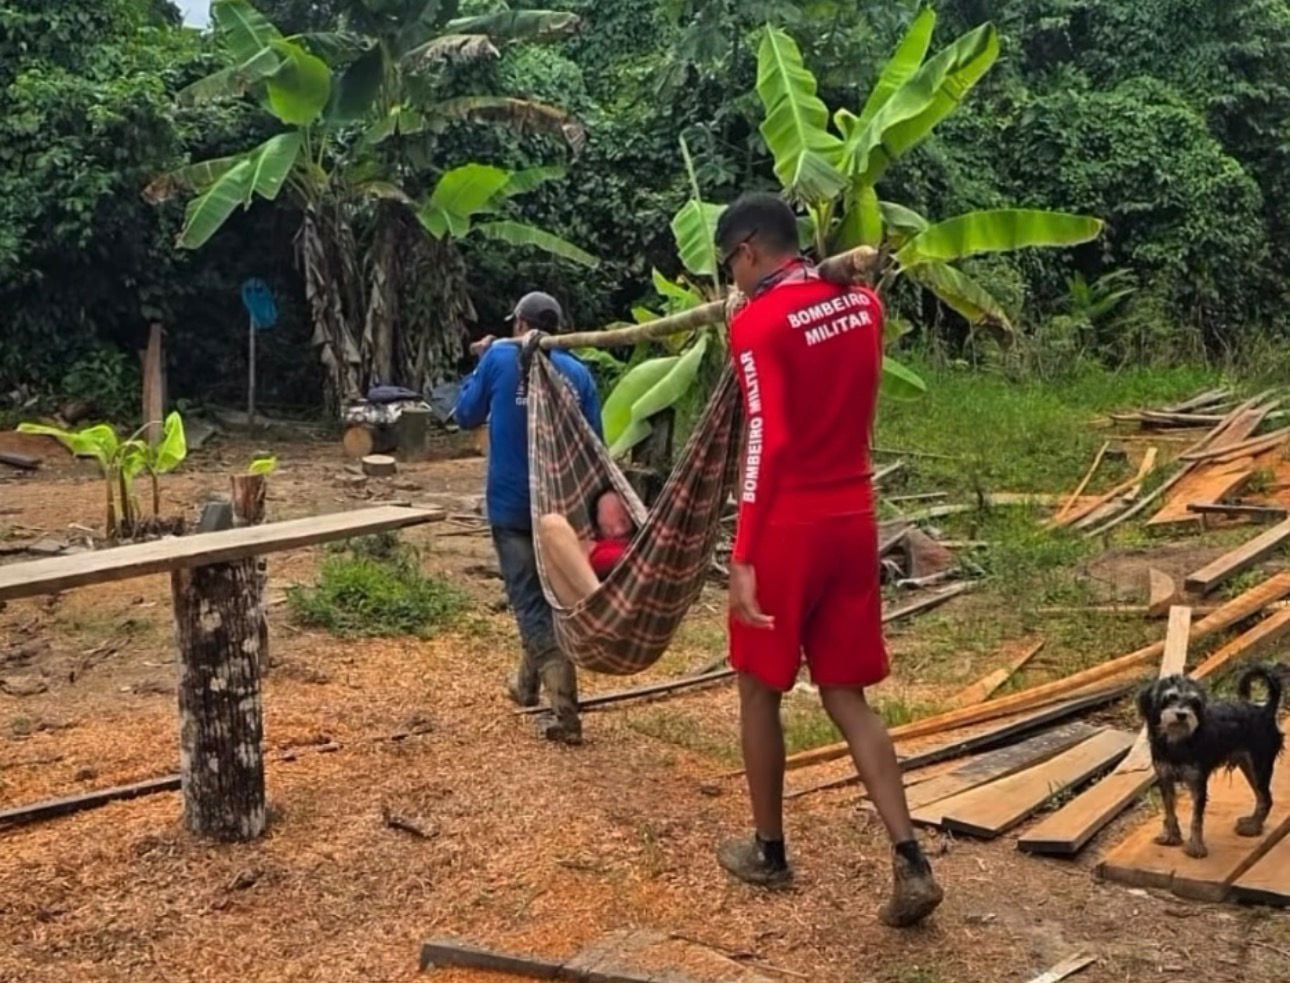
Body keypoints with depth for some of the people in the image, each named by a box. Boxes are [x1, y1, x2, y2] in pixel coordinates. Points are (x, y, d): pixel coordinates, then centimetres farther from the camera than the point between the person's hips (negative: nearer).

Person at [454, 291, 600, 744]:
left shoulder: (498, 358, -3)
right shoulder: (577, 372, 2)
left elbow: (467, 416, 7)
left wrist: (480, 363, 19)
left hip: (511, 503, -2)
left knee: (530, 601, -2)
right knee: (548, 595, 21)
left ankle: (564, 710, -13)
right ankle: (527, 681, 35)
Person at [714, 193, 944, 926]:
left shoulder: (759, 323, -14)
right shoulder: (863, 304, 7)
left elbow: (767, 447, -21)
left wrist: (744, 558, -20)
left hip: (789, 528, -6)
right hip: (853, 522, 6)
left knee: (761, 691, 12)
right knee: (847, 696, 11)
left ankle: (769, 852, 25)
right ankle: (912, 864, 2)